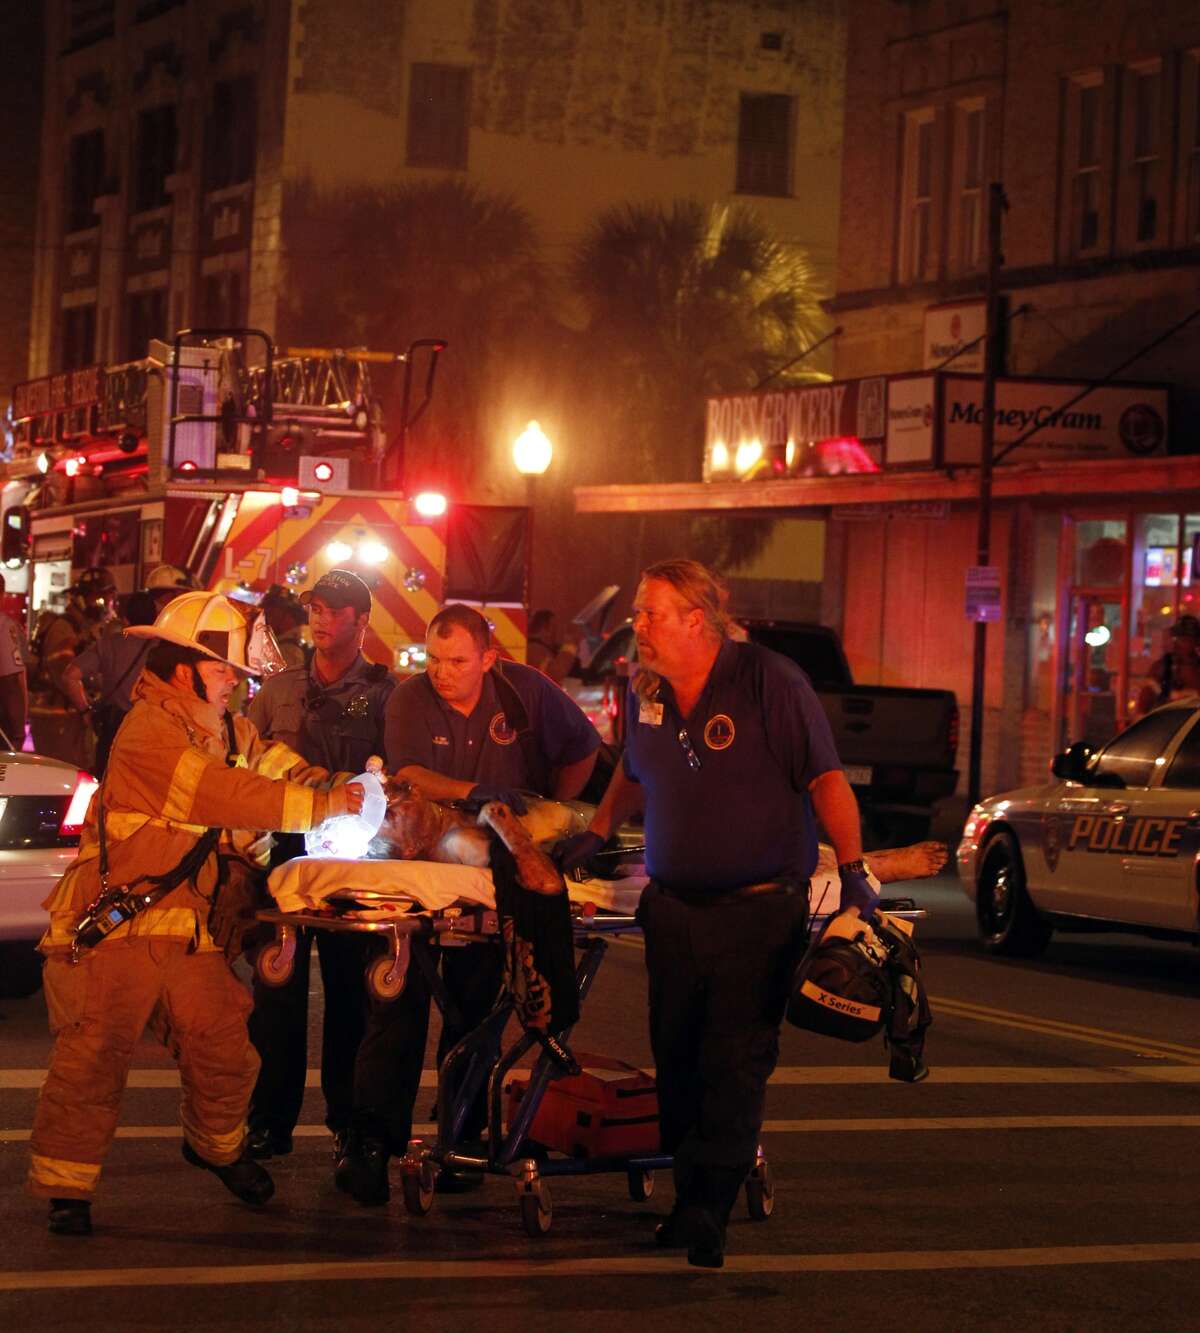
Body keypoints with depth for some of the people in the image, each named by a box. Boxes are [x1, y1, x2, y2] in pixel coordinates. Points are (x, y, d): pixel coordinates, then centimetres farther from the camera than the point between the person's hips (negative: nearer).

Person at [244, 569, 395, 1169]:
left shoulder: (382, 692, 3)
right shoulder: (280, 688, 14)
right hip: (285, 846, 3)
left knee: (349, 988, 1)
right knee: (276, 987, 1)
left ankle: (347, 1119, 9)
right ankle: (270, 1120, 7)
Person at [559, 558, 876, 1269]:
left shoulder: (769, 681, -12)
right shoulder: (646, 692, 6)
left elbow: (826, 779, -12)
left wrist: (853, 870, -17)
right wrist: (597, 834, 19)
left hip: (760, 909, -6)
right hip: (674, 906, 6)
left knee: (735, 1062, -7)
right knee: (676, 1056, 6)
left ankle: (709, 1212, -5)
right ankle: (688, 1196, 18)